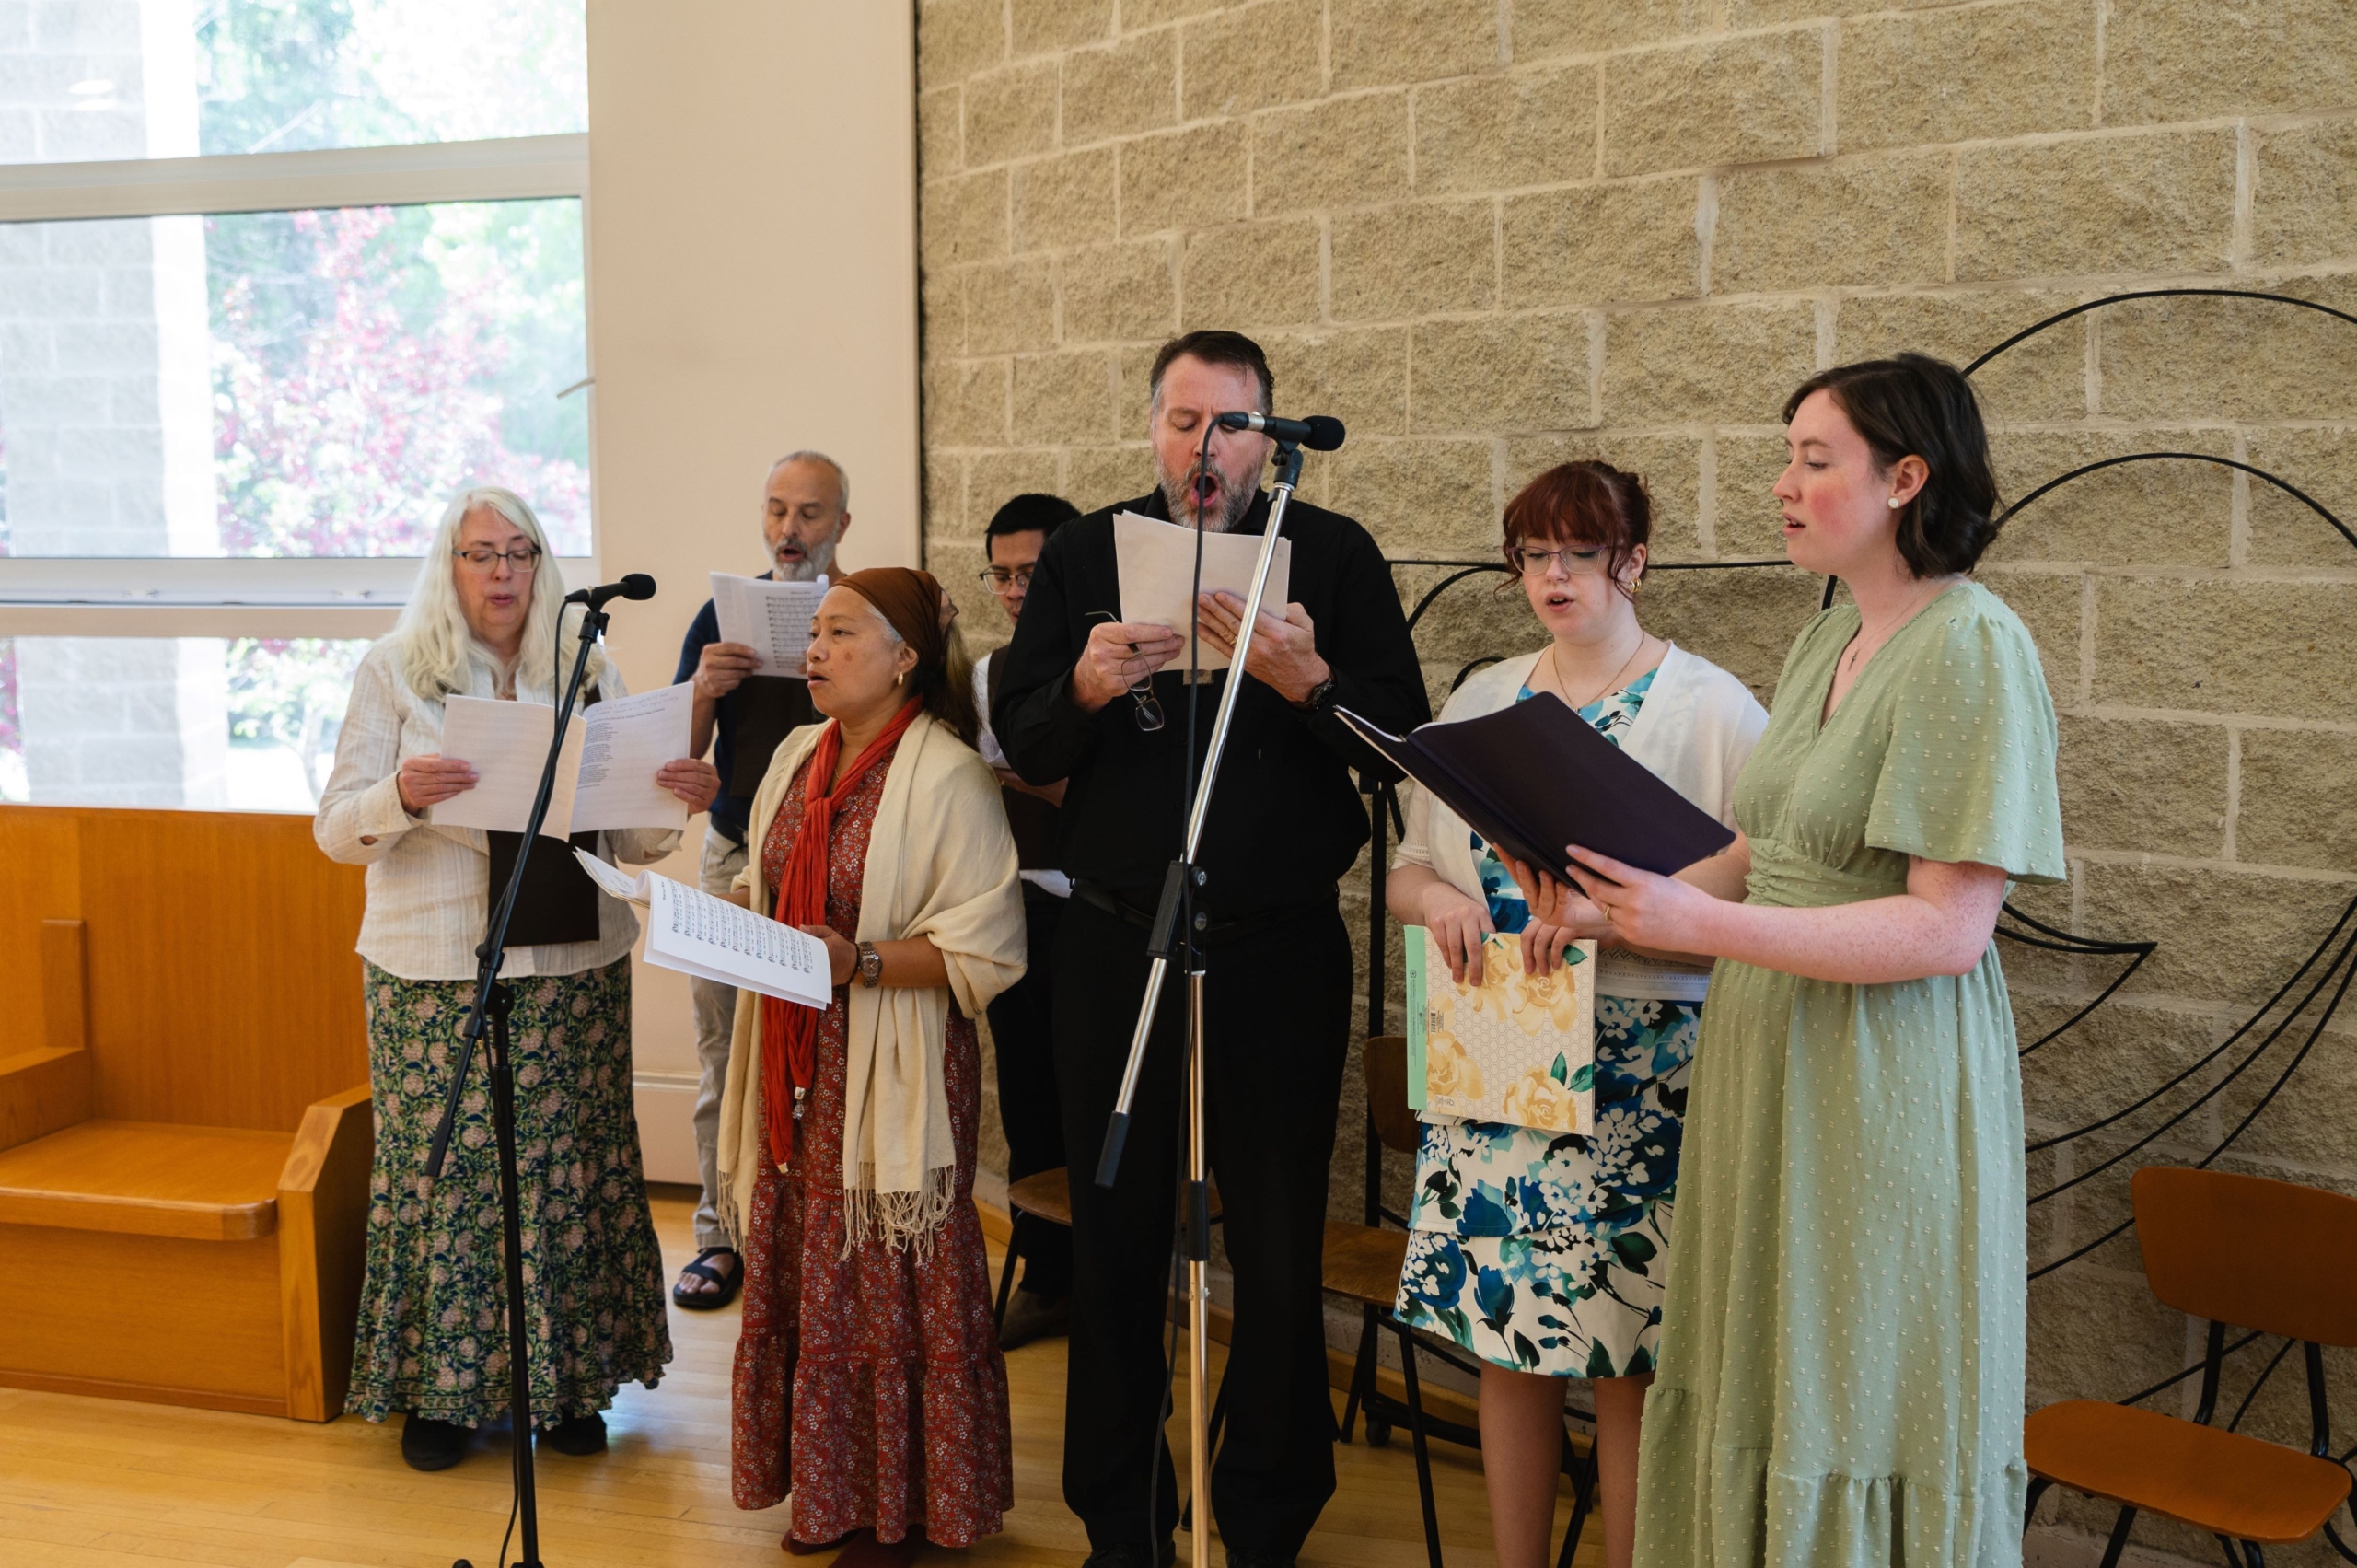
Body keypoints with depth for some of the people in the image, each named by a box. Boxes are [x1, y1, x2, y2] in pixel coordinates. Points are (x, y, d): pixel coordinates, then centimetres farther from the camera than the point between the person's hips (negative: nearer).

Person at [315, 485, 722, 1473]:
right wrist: (403, 796, -24)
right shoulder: (395, 672, 3)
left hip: (573, 964, 2)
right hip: (433, 969, -2)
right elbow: (336, 832, -3)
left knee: (567, 1167, 5)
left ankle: (568, 1379, 19)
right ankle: (438, 1388, 18)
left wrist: (680, 803, -14)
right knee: (443, 1165, 2)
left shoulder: (590, 675, 9)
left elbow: (631, 839, 7)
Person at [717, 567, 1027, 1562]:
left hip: (895, 1074, -7)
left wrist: (861, 963, -25)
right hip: (801, 1067, 7)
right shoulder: (799, 755, 11)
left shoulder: (948, 778, -13)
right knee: (803, 1280, 13)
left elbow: (985, 950, -16)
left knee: (894, 1287, 2)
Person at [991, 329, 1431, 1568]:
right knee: (1114, 1238, 11)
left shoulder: (1333, 555, 0)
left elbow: (1403, 741, -6)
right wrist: (1084, 688, -18)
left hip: (1277, 951, -2)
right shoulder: (1083, 555, 6)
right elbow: (1018, 742, 3)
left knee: (1277, 1252, 7)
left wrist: (1307, 681, -24)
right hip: (1114, 944, 2)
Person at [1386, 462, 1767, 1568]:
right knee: (1505, 1339, 11)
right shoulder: (1482, 700, 12)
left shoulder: (1710, 706, -3)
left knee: (1625, 1361, 2)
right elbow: (1403, 868, 16)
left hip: (1637, 1077, -4)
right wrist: (1435, 895, -7)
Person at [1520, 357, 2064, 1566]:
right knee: (1755, 1388, 15)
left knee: (1859, 1413, 6)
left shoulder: (1971, 649, -15)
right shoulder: (1826, 641, 11)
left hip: (1884, 1089, -8)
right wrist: (1627, 897, 0)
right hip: (1768, 1060, 8)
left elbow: (1945, 930, -21)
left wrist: (1705, 926, -23)